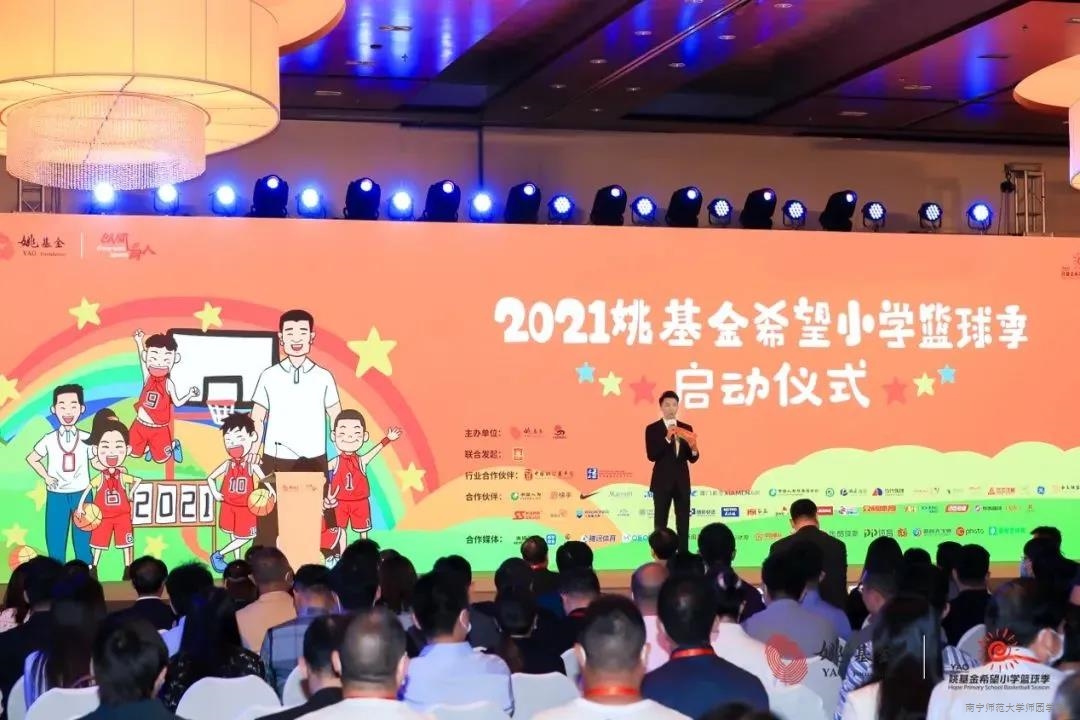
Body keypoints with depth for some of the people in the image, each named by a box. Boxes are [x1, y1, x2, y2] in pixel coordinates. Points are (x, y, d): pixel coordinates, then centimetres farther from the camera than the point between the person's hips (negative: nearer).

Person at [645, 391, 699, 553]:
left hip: (682, 481, 3)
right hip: (662, 481, -3)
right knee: (660, 522, 1)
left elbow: (692, 459, 5)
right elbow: (651, 456, -14)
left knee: (683, 522, 5)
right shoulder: (652, 429, -3)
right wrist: (667, 438, -24)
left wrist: (694, 449, -19)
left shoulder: (686, 428, 7)